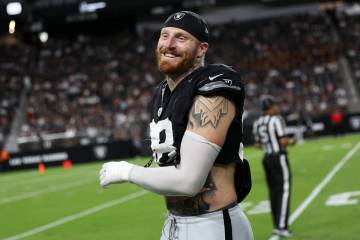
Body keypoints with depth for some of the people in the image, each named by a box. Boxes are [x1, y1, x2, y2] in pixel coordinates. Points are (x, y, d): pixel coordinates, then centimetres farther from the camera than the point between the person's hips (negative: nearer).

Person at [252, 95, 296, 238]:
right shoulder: (276, 120, -12)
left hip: (266, 158, 7)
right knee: (284, 191, -5)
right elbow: (283, 141, -16)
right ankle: (281, 226, -10)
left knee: (273, 192, 12)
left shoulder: (257, 123, 9)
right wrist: (291, 141, 4)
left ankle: (277, 226, 17)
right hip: (279, 158, -7)